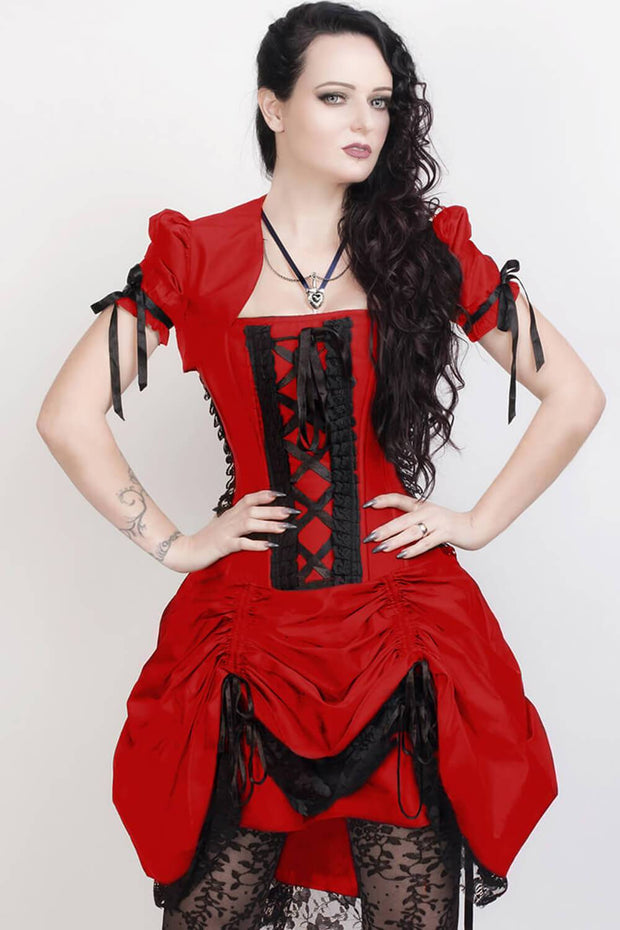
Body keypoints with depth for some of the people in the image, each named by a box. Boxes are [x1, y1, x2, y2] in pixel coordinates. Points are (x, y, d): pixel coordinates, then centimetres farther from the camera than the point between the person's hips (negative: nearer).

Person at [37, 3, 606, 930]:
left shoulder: (429, 250, 4)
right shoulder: (193, 257, 2)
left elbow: (575, 395, 8)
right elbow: (68, 415, 3)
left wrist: (478, 523, 2)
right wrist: (171, 543, -1)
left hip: (402, 631, 1)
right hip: (249, 631, 0)